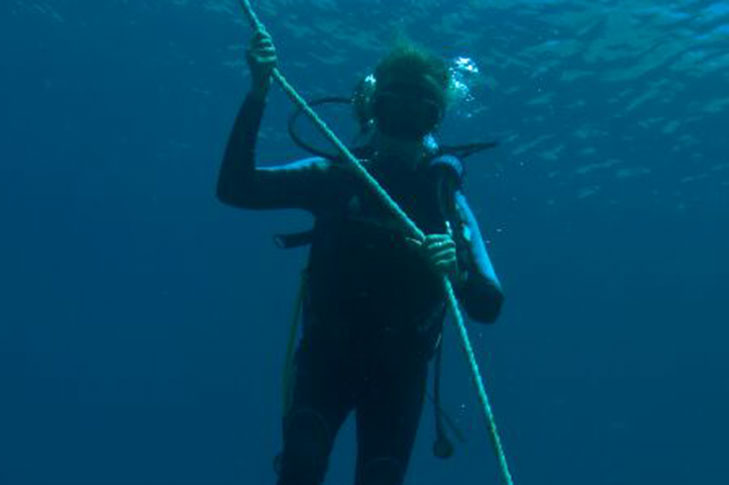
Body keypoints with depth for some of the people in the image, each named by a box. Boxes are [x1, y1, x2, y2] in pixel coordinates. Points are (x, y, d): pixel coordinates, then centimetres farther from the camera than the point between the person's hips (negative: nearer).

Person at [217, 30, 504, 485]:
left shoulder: (446, 198, -3)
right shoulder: (335, 177, -3)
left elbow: (489, 305, -10)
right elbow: (236, 187, -13)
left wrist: (457, 273, -34)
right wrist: (258, 94, -21)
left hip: (399, 367, 1)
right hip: (328, 351, 0)